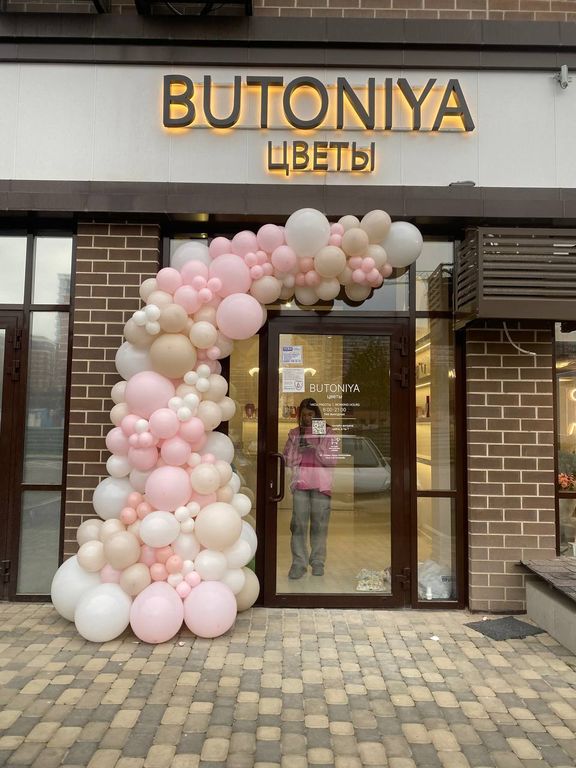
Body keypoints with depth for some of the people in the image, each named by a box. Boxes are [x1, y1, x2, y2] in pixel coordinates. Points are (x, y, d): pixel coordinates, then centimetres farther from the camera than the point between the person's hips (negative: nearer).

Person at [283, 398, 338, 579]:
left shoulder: (328, 433, 6)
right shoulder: (294, 433, 12)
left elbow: (332, 460, -1)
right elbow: (288, 460, 8)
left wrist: (315, 448, -14)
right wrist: (298, 450, -9)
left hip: (321, 484, -1)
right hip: (300, 483, 1)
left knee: (319, 525, 0)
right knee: (298, 524, -5)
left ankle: (318, 563, 8)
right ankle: (299, 563, -1)